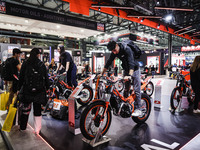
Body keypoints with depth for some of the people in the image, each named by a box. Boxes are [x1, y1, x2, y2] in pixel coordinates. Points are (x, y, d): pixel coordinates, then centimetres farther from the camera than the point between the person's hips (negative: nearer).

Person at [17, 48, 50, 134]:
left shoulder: (25, 64, 0)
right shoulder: (42, 64, 0)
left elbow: (21, 77, 1)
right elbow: (46, 78, 2)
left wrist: (18, 89, 8)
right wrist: (47, 88, 14)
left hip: (27, 90, 0)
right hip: (39, 90, 0)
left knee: (25, 109, 13)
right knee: (37, 109, 8)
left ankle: (22, 127, 27)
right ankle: (37, 130, 14)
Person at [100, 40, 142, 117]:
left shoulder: (127, 49, -28)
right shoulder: (114, 53, -8)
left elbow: (131, 62, -38)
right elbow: (109, 62, -3)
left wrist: (130, 75, -51)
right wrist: (102, 74, -6)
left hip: (134, 69, -6)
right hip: (126, 70, 6)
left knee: (136, 90, -7)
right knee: (125, 89, 9)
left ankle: (137, 109, -2)